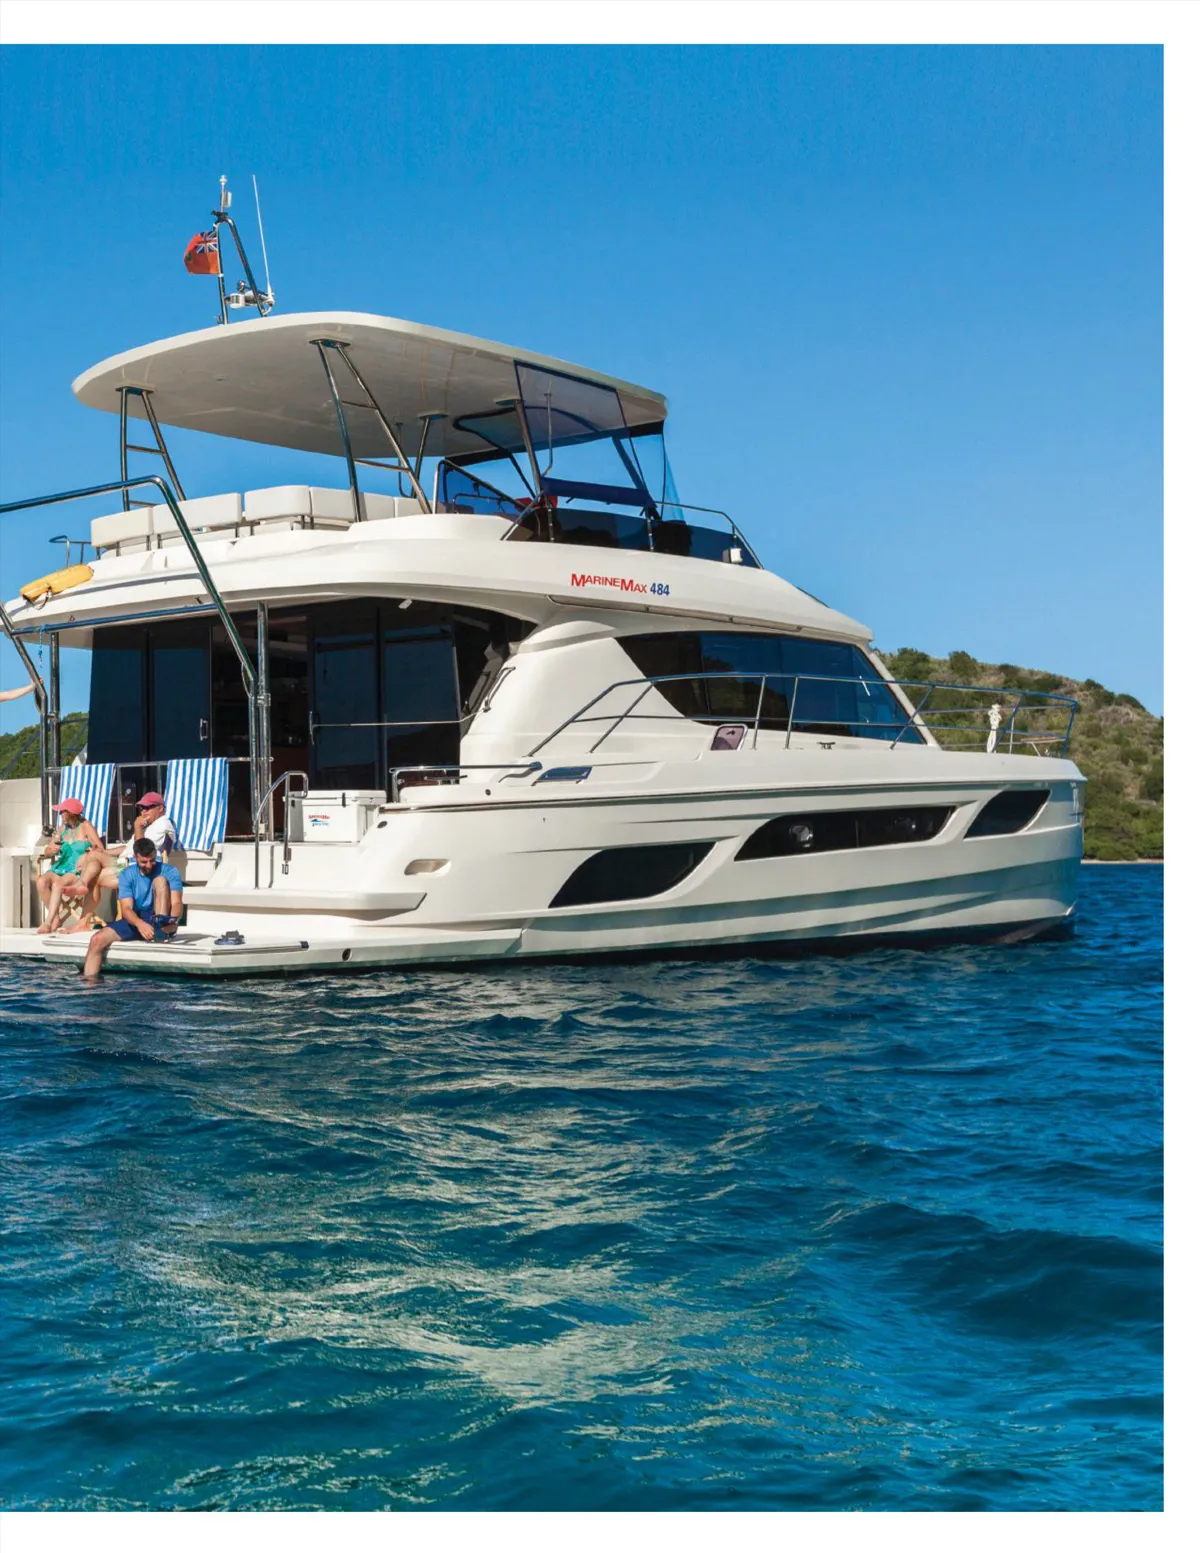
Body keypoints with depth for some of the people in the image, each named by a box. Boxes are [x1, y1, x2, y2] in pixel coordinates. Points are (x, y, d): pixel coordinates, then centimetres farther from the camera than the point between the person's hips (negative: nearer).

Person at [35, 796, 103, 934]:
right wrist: (51, 849, -5)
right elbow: (46, 852, 18)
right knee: (42, 881, -27)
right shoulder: (63, 828, 16)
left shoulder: (85, 826, 0)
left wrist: (86, 855, -27)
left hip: (78, 871, -6)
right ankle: (55, 918, -18)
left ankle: (48, 923, -32)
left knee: (57, 884, -35)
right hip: (61, 868, 6)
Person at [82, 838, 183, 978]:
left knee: (160, 880, -23)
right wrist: (140, 923, -35)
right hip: (134, 922, 3)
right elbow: (126, 908, -11)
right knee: (97, 939, -20)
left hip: (160, 924, -3)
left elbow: (177, 903, -18)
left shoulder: (169, 872, -5)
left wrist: (173, 920, -43)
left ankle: (163, 933, -39)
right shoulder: (127, 875, 1)